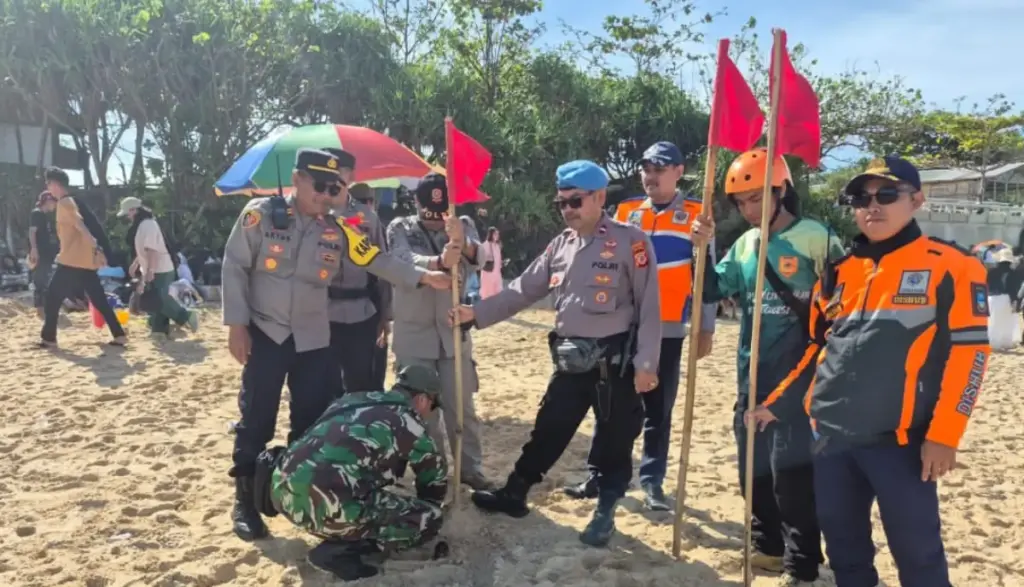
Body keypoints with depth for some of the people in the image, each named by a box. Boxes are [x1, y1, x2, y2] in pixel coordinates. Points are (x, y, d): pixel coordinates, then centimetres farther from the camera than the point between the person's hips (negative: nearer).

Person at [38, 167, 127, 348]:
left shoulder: (64, 203, -9)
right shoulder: (70, 202, 20)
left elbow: (81, 226, -21)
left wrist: (96, 248, -29)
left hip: (72, 260, -9)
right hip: (86, 261, 9)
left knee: (52, 298, 4)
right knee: (99, 300, 7)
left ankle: (48, 338, 9)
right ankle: (119, 335, 2)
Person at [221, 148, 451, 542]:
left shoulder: (336, 230, 3)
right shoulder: (260, 214, -7)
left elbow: (377, 261, -1)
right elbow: (235, 268, -6)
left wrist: (422, 277, -12)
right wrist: (237, 324, -10)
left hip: (312, 340, 4)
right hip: (264, 334, -3)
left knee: (313, 420, 8)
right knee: (256, 419, 3)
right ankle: (245, 501, 18)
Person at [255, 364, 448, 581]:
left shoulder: (352, 399, 23)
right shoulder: (407, 422, 5)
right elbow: (435, 477, 18)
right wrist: (426, 513, 39)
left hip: (282, 488, 8)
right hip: (324, 506, -8)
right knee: (431, 518, 1)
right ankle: (339, 551, -3)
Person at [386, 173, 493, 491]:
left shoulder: (463, 225, 1)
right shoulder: (400, 228, -3)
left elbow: (480, 258, -19)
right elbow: (405, 261, -24)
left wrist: (461, 241, -42)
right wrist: (440, 261, -45)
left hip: (454, 332, 1)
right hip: (413, 334, -1)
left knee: (462, 406, 8)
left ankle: (470, 468, 20)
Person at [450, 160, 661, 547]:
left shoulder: (630, 241, -9)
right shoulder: (561, 245, 9)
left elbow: (648, 305, -11)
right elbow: (524, 290, 9)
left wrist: (645, 364, -14)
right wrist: (476, 313, -1)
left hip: (615, 360, -5)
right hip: (571, 361, 5)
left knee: (614, 441, 9)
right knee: (547, 431, 15)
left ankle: (604, 513, 27)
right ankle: (514, 494, 30)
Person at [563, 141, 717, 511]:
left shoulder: (696, 215, 0)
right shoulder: (625, 211, 8)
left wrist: (706, 329, -2)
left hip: (668, 330, -2)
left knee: (658, 410, 7)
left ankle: (652, 482, 18)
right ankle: (598, 475, 17)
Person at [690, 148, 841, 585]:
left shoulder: (815, 238, -9)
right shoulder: (744, 244, 9)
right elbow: (711, 291, 7)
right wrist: (702, 248, -6)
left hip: (797, 378, -6)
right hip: (750, 378, 6)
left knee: (792, 470, -4)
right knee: (754, 468, 14)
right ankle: (768, 546, 30)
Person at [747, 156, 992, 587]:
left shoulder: (950, 268, -3)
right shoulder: (839, 271, 12)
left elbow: (967, 354, -7)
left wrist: (943, 435, -13)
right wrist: (776, 404, 16)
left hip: (899, 439, -5)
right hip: (831, 436, 5)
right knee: (843, 545, 16)